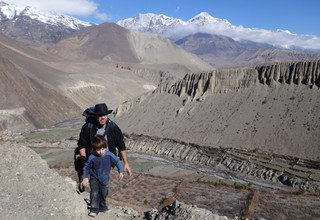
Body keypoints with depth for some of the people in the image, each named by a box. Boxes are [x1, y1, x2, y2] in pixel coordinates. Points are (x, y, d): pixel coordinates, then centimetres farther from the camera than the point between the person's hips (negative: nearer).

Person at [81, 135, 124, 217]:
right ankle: (94, 209, 1)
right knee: (94, 193, -14)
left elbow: (117, 161, -9)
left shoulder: (109, 155, -22)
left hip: (104, 179, 3)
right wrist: (85, 178, -9)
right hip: (94, 178, -2)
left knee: (104, 194, 18)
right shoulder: (92, 158, -24)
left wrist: (121, 172, -15)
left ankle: (103, 207, 39)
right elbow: (86, 167, -7)